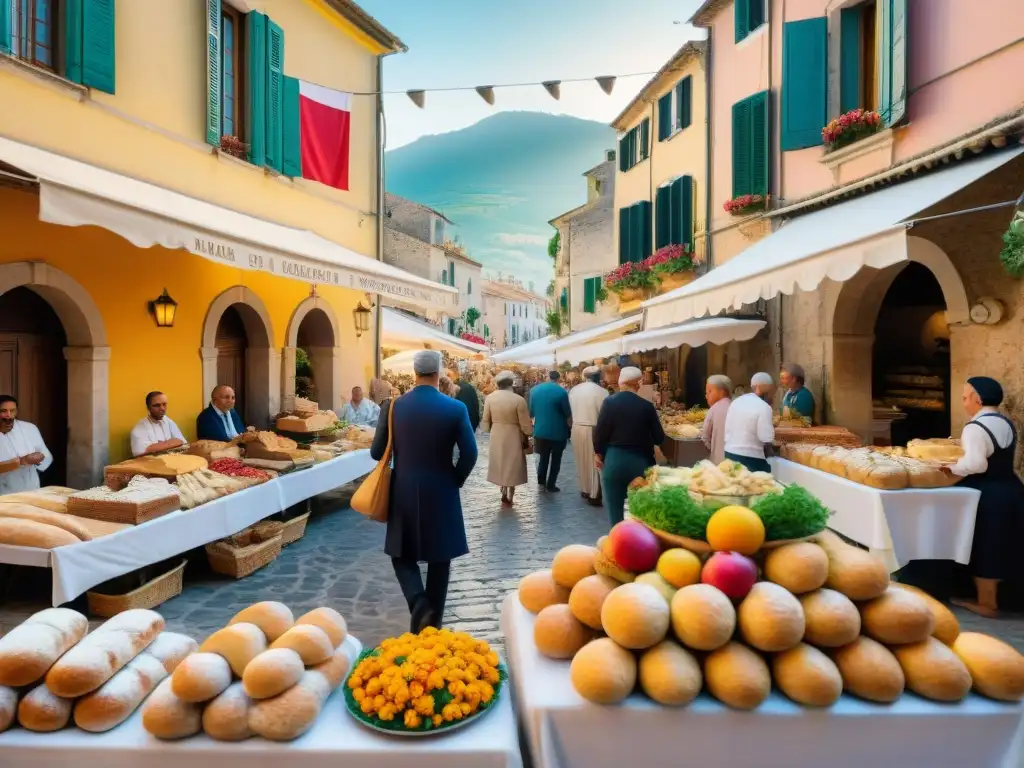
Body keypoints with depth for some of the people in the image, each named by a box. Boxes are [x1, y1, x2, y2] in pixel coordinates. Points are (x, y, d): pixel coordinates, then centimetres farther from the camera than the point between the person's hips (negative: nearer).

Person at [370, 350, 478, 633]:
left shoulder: (393, 406, -7)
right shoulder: (456, 408, -10)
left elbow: (377, 452, -1)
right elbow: (470, 454, -9)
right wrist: (455, 480, 8)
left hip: (404, 494, 0)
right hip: (441, 495, 0)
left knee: (403, 554, 18)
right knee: (439, 559, 15)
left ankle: (419, 603, -4)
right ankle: (433, 624, 24)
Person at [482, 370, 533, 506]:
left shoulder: (489, 398, -8)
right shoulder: (518, 400, -20)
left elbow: (486, 421, 2)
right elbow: (525, 425, -14)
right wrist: (530, 432, 5)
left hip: (496, 436, 3)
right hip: (513, 437, -3)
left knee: (501, 464, 21)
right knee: (512, 466, 13)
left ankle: (504, 490, 26)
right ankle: (508, 495, 22)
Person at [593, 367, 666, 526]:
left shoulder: (610, 402, -7)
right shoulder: (647, 406, -5)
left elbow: (599, 432, -7)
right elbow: (659, 438, -1)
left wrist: (599, 453, 10)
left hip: (614, 460, -1)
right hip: (640, 461, 1)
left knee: (615, 510, 9)